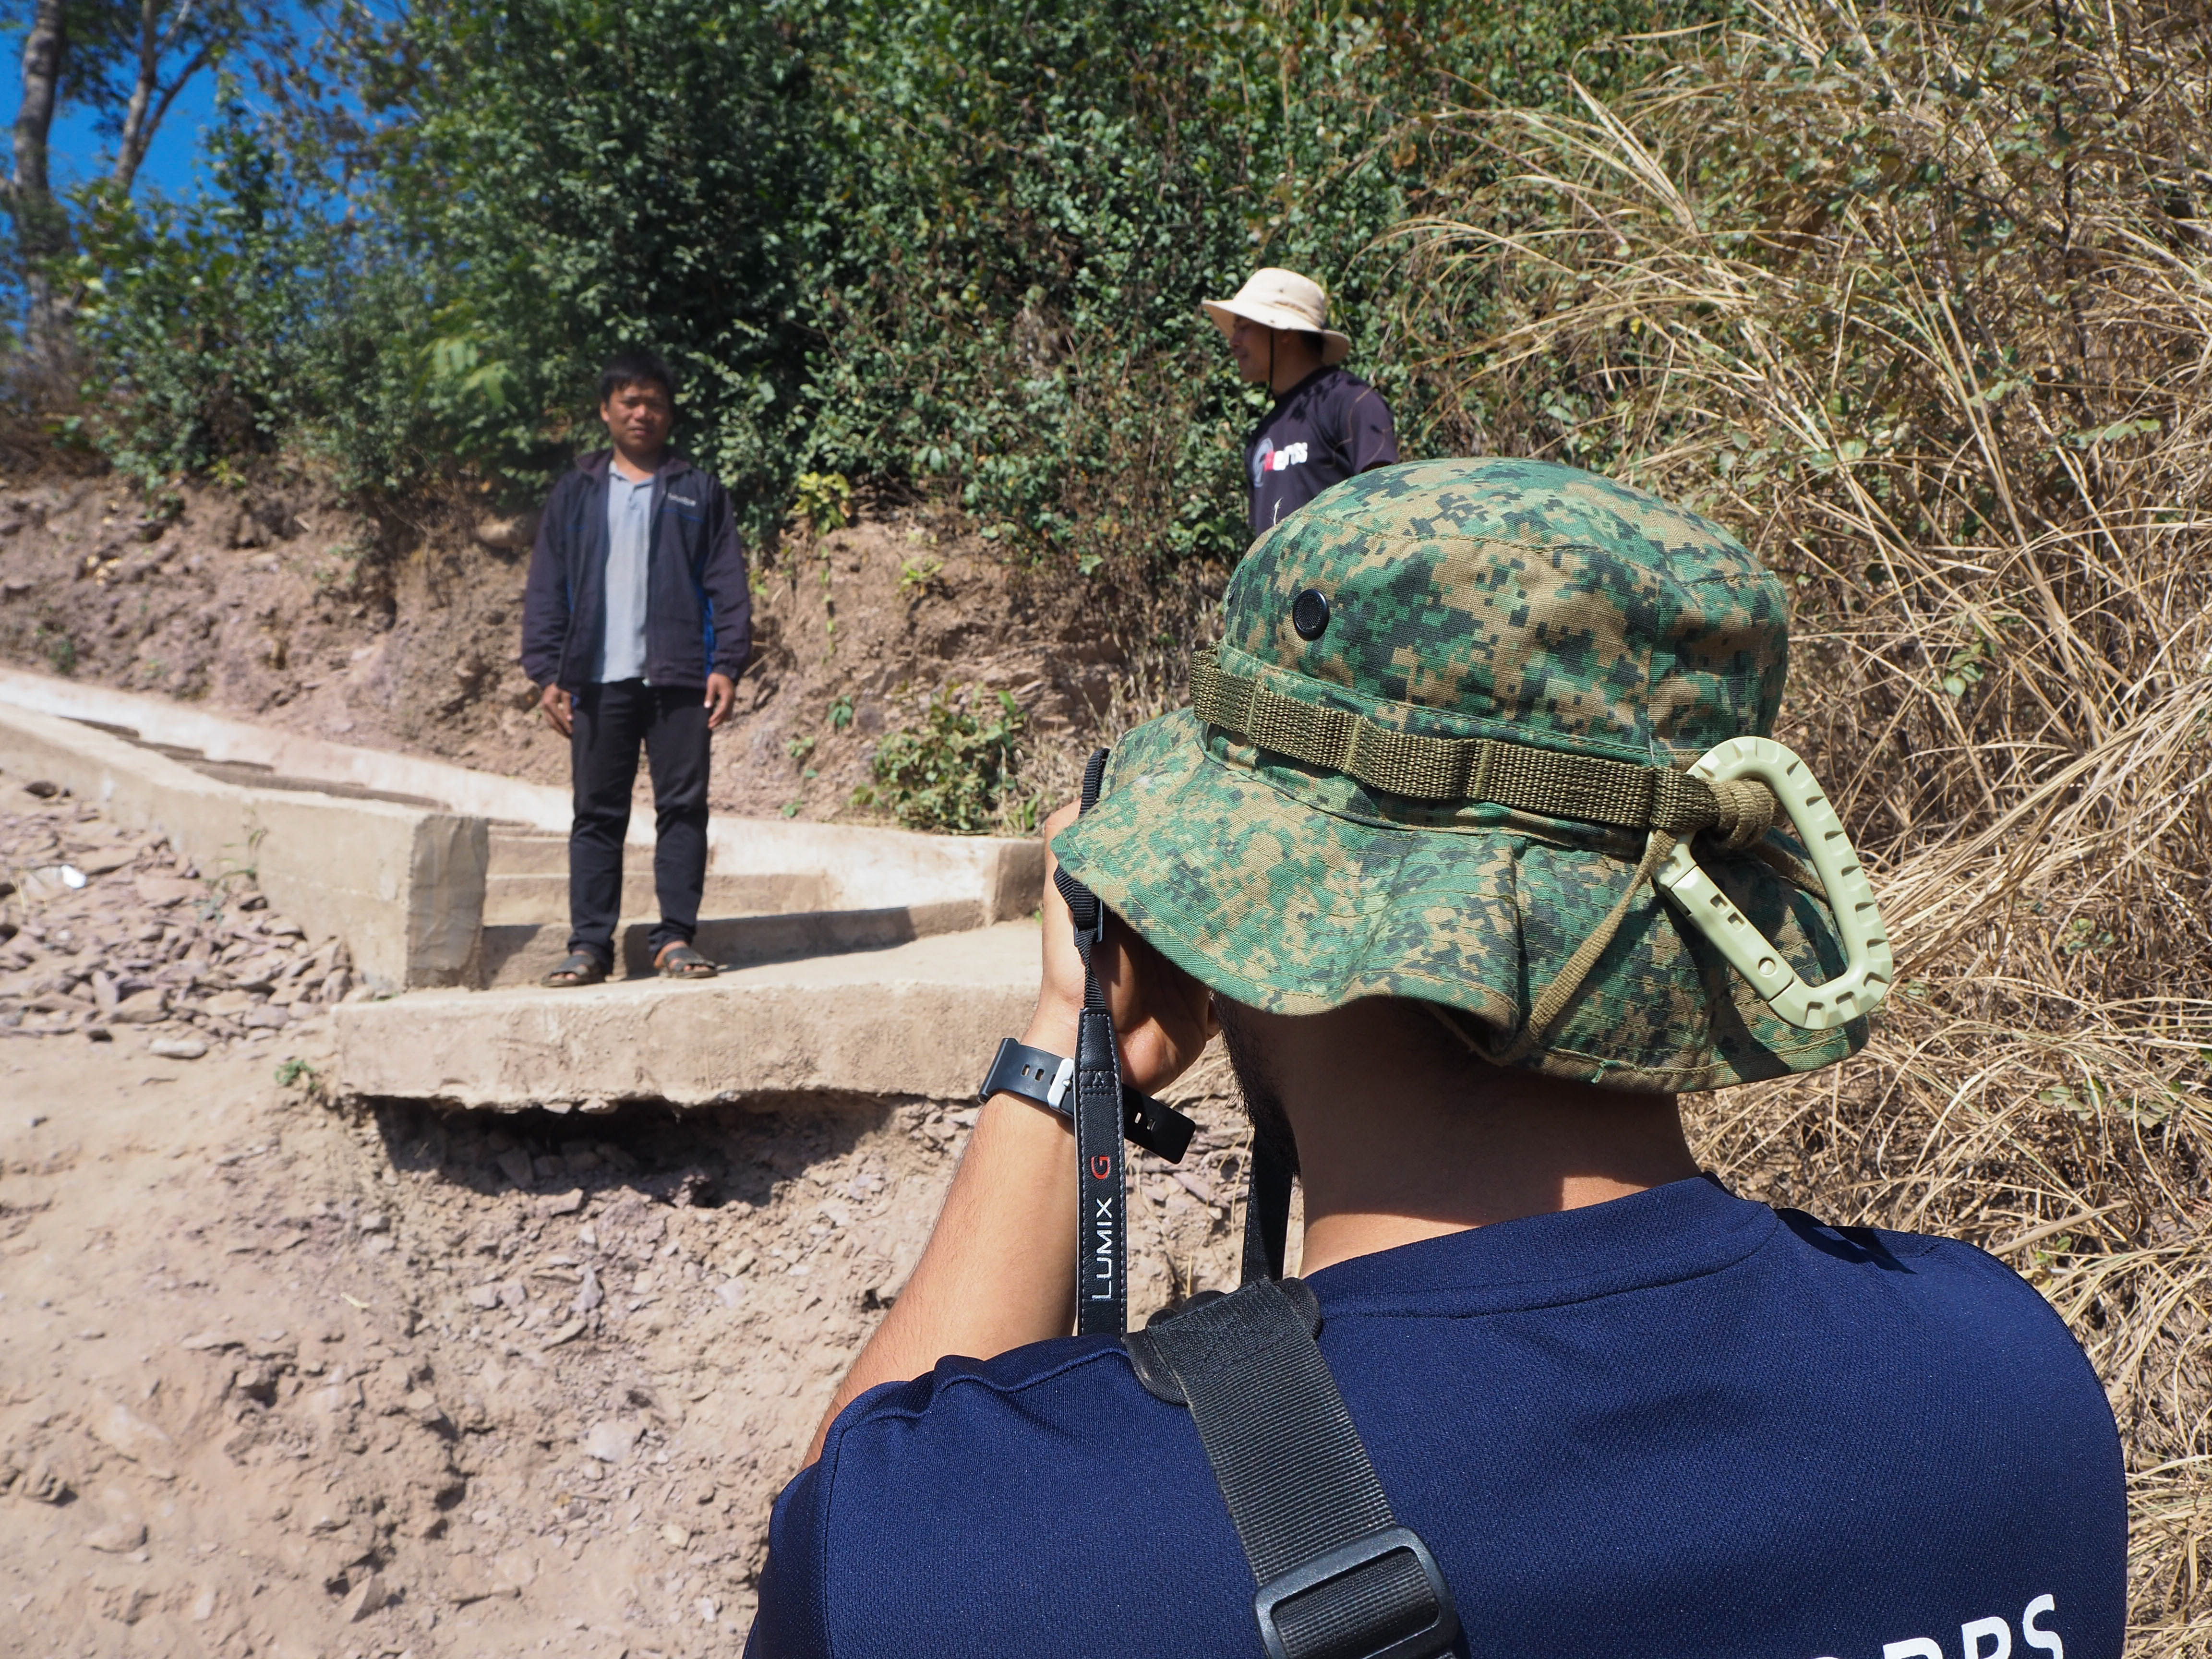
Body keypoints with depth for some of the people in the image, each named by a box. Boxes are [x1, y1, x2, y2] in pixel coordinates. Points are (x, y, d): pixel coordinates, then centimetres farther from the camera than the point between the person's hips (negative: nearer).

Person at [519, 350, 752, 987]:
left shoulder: (699, 493, 11)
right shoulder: (575, 494, 14)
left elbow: (728, 585, 6)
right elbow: (546, 591, 11)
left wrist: (726, 665, -6)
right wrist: (548, 674, 0)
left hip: (680, 677, -1)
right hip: (599, 678, 1)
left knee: (684, 807, -1)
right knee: (597, 814, 2)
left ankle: (677, 938, 5)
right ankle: (590, 944, 6)